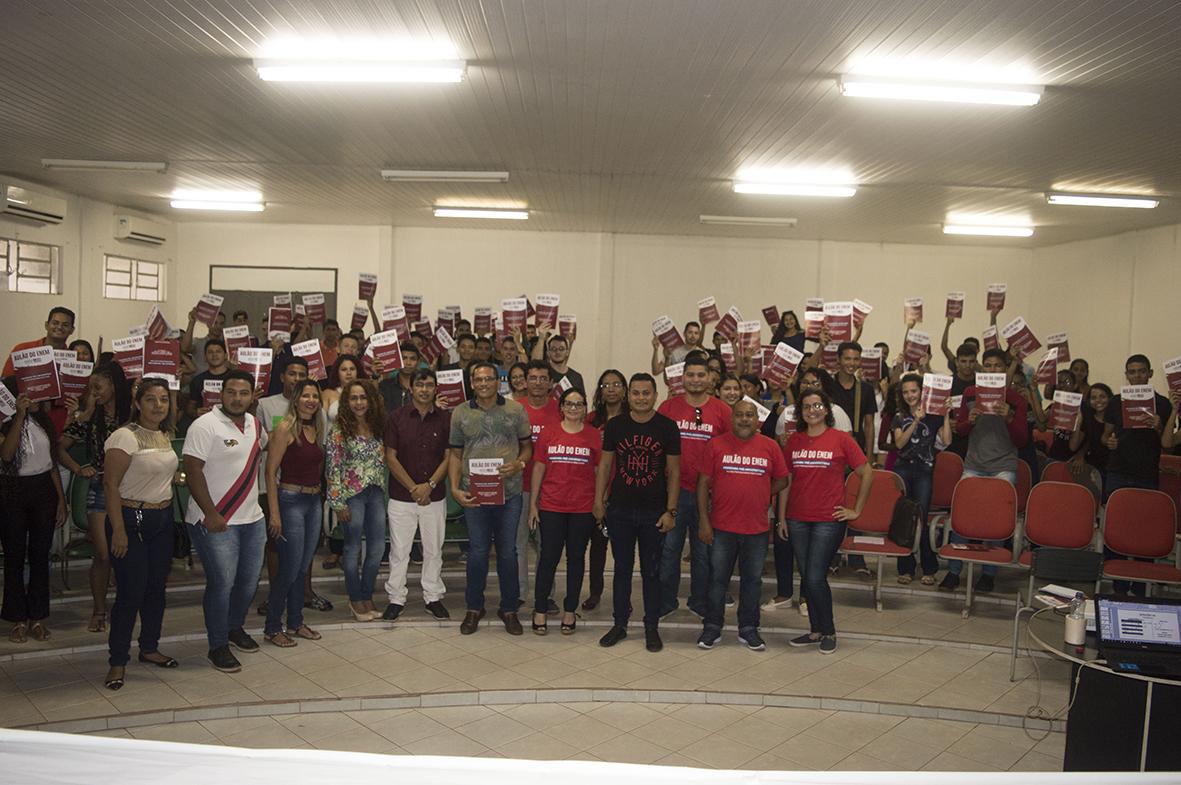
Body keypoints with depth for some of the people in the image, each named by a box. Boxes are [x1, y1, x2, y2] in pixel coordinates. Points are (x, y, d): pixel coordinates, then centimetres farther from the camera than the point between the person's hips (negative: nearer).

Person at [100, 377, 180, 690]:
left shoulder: (166, 435, 9)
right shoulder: (126, 436, -15)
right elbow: (111, 485, -17)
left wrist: (176, 477, 7)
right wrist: (118, 530, -19)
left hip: (162, 519, 8)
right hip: (132, 519, -8)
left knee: (157, 587, 15)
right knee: (131, 592, -5)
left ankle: (149, 648, 30)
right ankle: (118, 661, 8)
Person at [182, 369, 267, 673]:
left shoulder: (254, 424, 8)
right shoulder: (205, 426, -13)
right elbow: (193, 471, -17)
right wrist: (211, 514, -20)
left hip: (252, 518, 7)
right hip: (215, 521, -7)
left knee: (249, 579, 15)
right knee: (222, 583, -4)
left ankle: (235, 628, 37)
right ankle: (217, 646, 11)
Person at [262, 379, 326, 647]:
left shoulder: (316, 429, 10)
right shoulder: (285, 428, -11)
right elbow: (271, 472, -13)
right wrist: (274, 513, -17)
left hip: (314, 501, 7)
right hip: (290, 500, -7)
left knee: (303, 566, 14)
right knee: (289, 568, -3)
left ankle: (295, 622, 25)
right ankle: (272, 627, 10)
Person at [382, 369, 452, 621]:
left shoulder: (445, 418, 2)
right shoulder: (396, 417, -2)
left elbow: (449, 457, 2)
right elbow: (391, 458, -3)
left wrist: (429, 485, -10)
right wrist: (413, 488, -10)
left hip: (434, 496, 1)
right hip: (401, 496, -1)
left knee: (433, 549, 9)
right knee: (399, 550, 4)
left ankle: (433, 597, 21)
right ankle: (395, 599, 16)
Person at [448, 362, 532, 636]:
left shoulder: (516, 410, 2)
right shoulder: (461, 414, 4)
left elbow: (527, 446, 7)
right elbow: (456, 455, 7)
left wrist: (518, 464, -13)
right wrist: (454, 488, -4)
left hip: (509, 492, 0)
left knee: (507, 552, 7)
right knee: (478, 551, 7)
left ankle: (509, 608, 22)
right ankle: (474, 607, 23)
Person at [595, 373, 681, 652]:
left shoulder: (667, 427, -3)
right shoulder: (615, 425, 2)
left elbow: (674, 471, -2)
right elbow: (605, 464, 7)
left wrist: (670, 511, -6)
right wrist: (598, 501, 2)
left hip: (654, 512, -1)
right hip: (620, 511, 2)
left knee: (652, 572, 8)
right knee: (622, 569, 11)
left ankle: (652, 627, 19)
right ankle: (620, 624, 23)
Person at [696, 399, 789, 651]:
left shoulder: (770, 446, 1)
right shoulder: (717, 445, -3)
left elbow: (781, 481, 10)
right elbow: (703, 483, -3)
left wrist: (759, 497, -1)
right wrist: (704, 520, -7)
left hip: (757, 528, 1)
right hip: (722, 526, -1)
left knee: (752, 580, 12)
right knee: (717, 578, 8)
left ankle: (748, 629, 25)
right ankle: (712, 628, 21)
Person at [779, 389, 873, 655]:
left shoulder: (841, 439, -4)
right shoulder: (794, 441, 7)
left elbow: (867, 473, 0)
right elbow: (785, 481, 10)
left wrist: (856, 510, 0)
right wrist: (782, 517, 7)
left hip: (829, 520, -4)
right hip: (797, 520, 4)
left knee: (815, 578, -8)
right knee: (806, 578, 10)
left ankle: (828, 632, 12)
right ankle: (816, 630, 24)